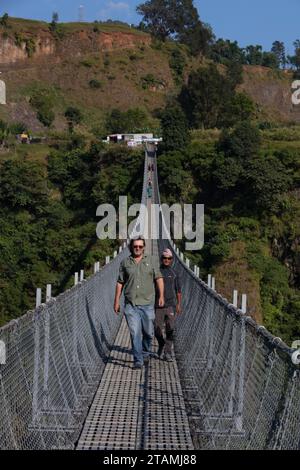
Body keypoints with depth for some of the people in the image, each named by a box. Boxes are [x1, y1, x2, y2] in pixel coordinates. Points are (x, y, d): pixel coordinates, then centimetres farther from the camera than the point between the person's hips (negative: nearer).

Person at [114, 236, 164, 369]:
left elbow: (159, 278, 7)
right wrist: (116, 301, 8)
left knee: (148, 332, 7)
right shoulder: (125, 263, 8)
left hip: (147, 303, 1)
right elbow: (120, 283, 11)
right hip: (130, 304, -1)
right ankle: (138, 360, -2)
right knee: (135, 333, -7)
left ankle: (145, 353, 33)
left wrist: (161, 296, -4)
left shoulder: (150, 261, 9)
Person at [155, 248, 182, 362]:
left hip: (171, 305, 0)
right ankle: (161, 344, 31)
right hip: (158, 305, 0)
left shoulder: (174, 274, 7)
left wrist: (179, 304, 3)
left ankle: (167, 353, -1)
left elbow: (178, 290, 10)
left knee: (170, 330, -6)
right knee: (157, 329, 3)